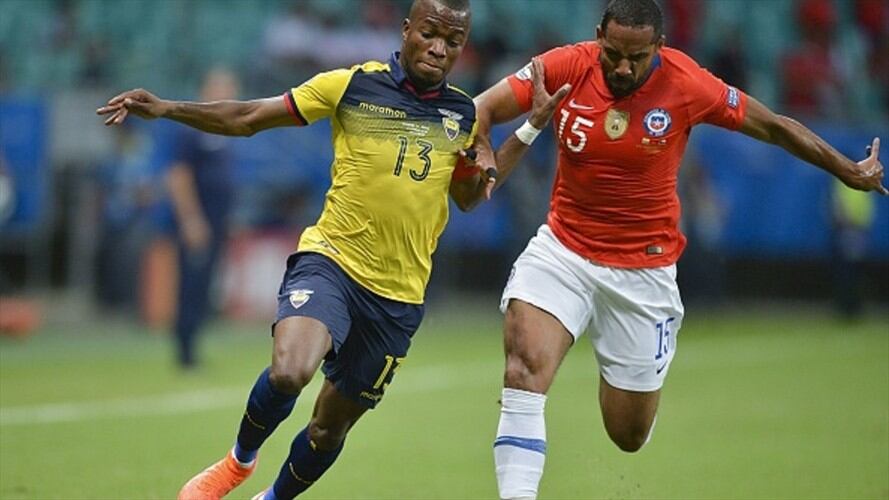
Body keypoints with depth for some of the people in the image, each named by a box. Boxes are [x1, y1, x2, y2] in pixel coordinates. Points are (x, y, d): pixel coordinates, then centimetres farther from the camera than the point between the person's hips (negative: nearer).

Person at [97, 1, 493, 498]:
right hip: (330, 261, -3)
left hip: (399, 297, 3)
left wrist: (478, 175, -4)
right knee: (288, 372, -30)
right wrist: (165, 108, -10)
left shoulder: (465, 115, 5)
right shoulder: (352, 86, -4)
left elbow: (467, 198, 20)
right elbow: (247, 118, 1)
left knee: (330, 427, 10)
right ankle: (241, 458, 2)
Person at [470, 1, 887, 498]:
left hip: (644, 266, 0)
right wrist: (485, 160, -27)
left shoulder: (687, 85, -14)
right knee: (526, 366, -26)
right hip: (563, 248, 1)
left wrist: (849, 172, 6)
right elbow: (480, 110, -6)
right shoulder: (565, 67, -12)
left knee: (629, 435, 8)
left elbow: (775, 126, -1)